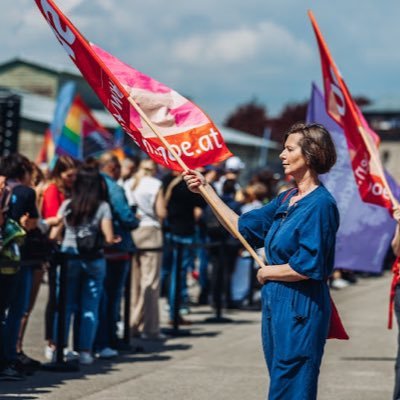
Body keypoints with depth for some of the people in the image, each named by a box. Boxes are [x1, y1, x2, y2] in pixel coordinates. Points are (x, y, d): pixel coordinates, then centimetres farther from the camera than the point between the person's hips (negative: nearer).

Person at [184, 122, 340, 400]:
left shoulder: (320, 204, -16)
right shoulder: (287, 199, 11)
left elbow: (308, 267, -22)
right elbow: (243, 227, 18)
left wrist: (268, 271, -6)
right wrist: (205, 189, 16)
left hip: (300, 309, -9)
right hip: (276, 303, 9)